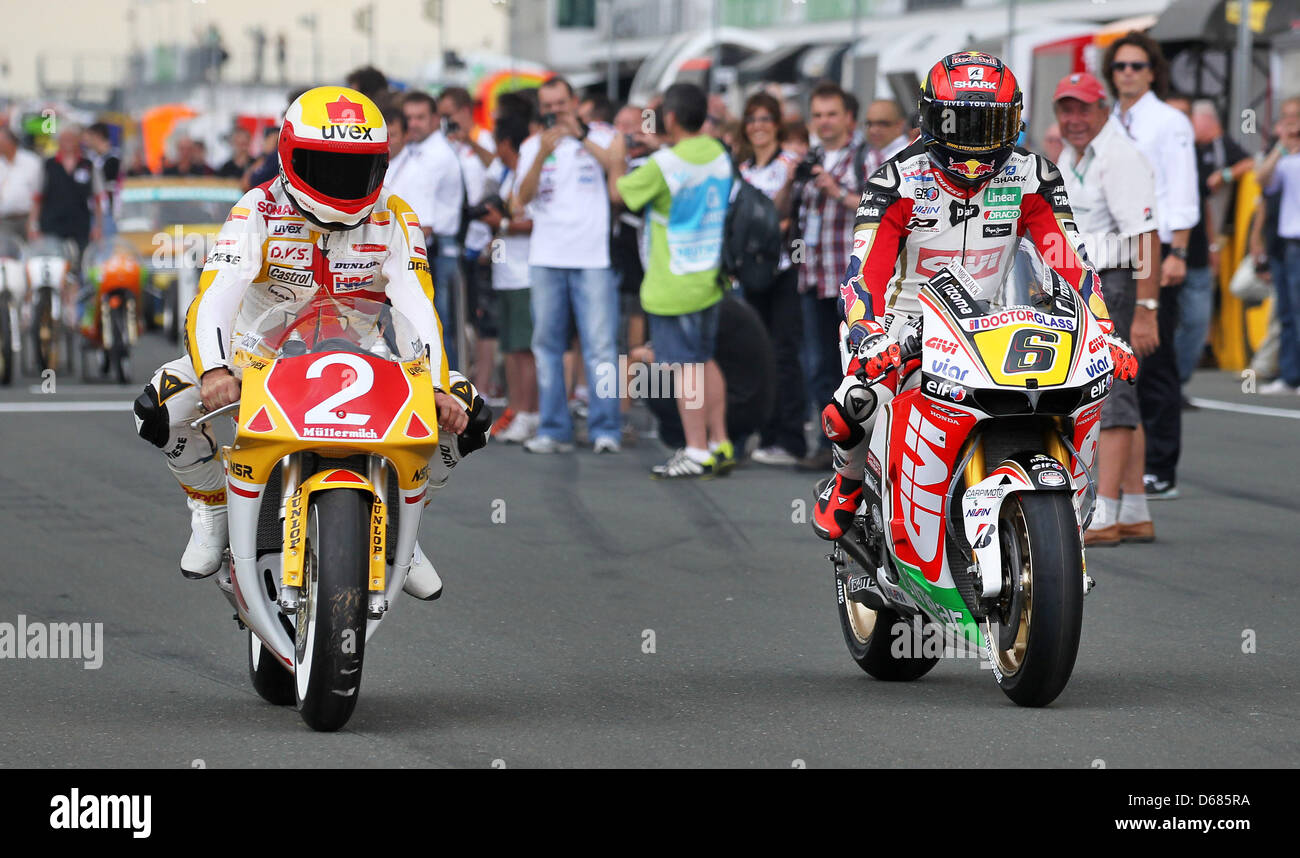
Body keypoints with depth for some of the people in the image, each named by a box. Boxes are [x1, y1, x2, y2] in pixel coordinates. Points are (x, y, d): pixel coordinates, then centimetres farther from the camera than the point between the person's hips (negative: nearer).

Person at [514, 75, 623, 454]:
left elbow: (618, 165, -13)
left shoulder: (600, 135, 6)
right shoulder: (532, 146, 11)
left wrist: (580, 136, -15)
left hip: (593, 256, -3)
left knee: (601, 346, -8)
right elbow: (522, 197, -2)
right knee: (547, 345, 4)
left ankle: (606, 429, -5)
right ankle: (553, 430, 9)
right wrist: (543, 153, -14)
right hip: (546, 258, 3)